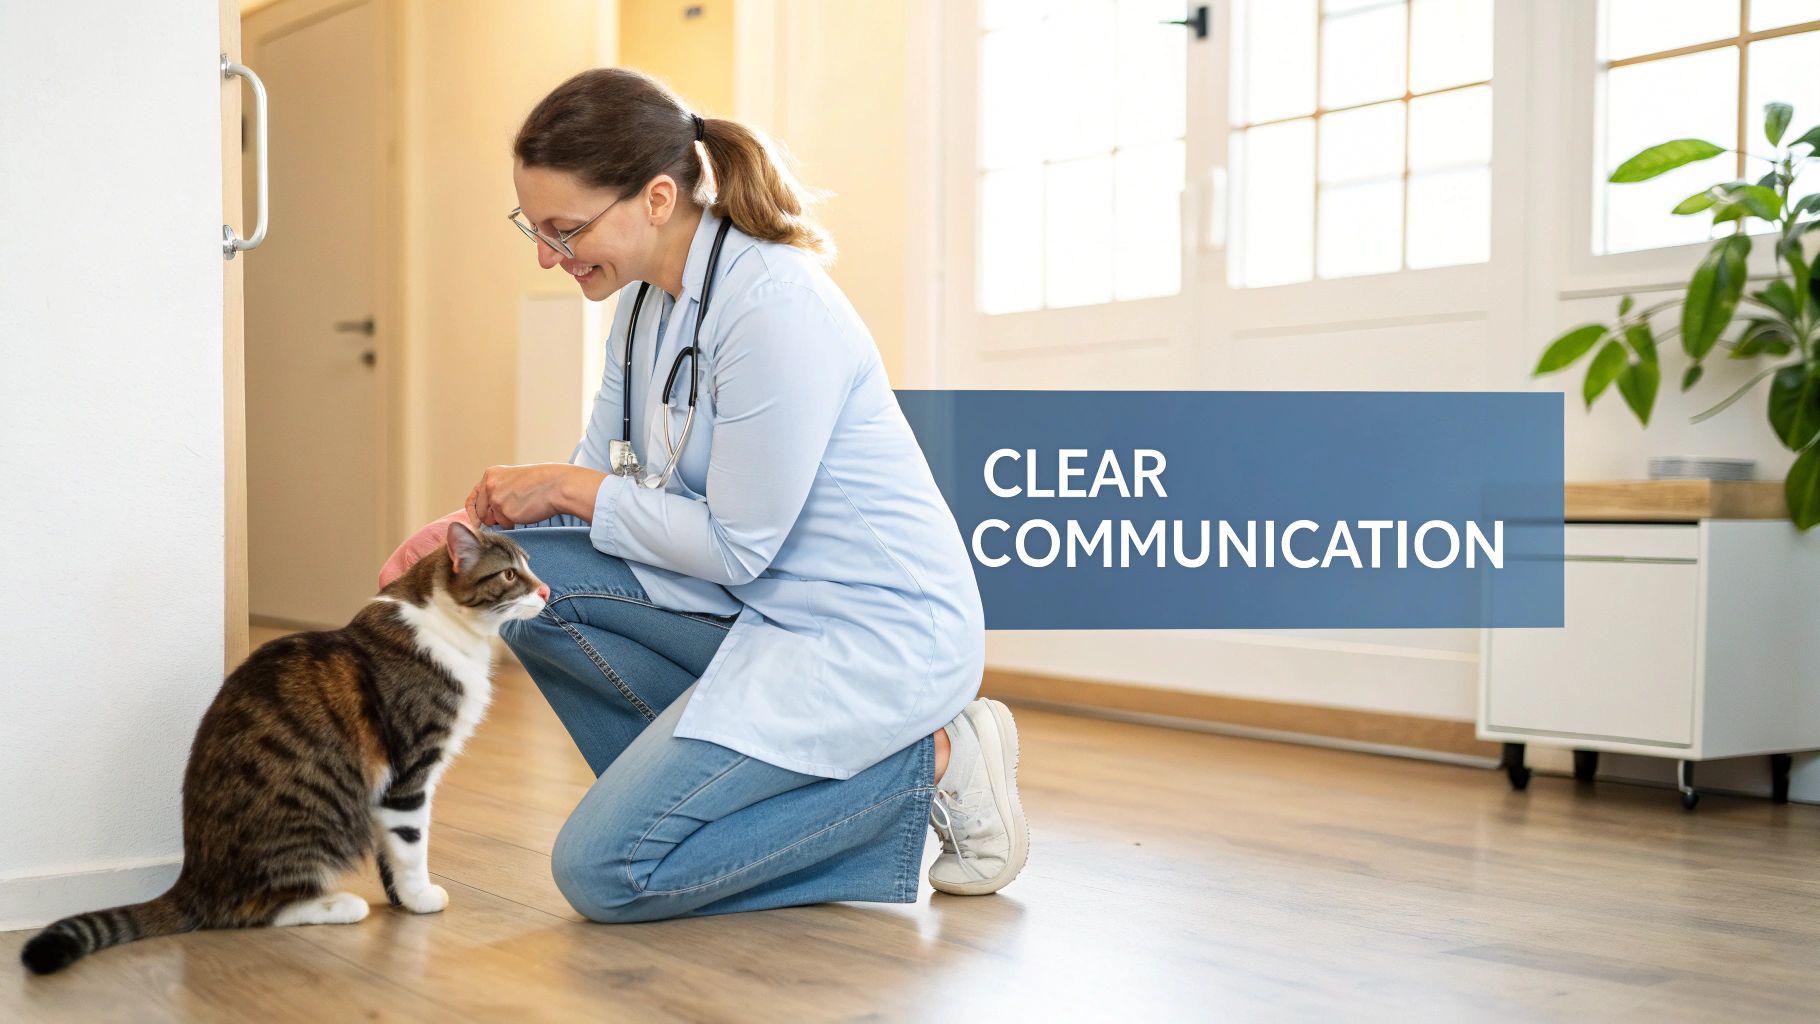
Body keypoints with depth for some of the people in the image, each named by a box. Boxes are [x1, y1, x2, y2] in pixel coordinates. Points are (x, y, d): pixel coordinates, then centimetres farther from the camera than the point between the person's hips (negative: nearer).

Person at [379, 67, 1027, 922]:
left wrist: (569, 488, -12)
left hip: (871, 633, -9)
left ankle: (925, 766, -4)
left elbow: (735, 547, -20)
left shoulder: (776, 308, -24)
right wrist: (476, 522, -7)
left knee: (605, 871, -14)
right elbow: (597, 478, 11)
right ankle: (690, 790, 5)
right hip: (758, 605, 9)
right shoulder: (648, 296, 4)